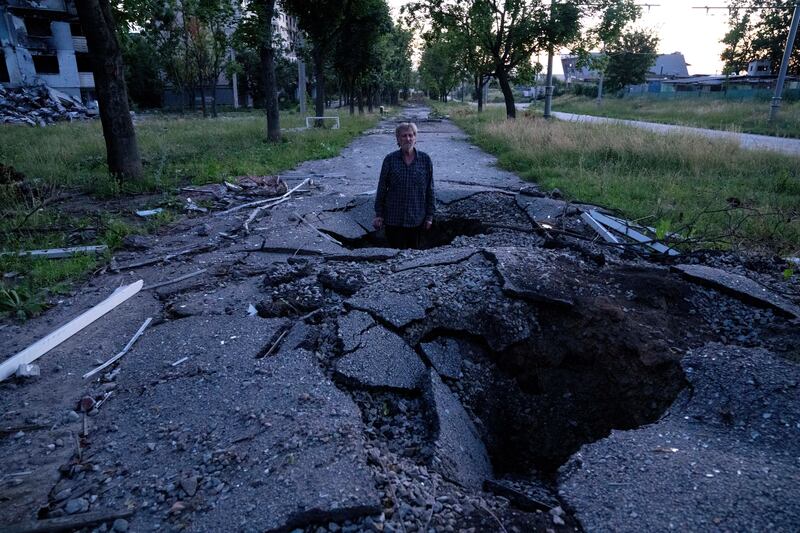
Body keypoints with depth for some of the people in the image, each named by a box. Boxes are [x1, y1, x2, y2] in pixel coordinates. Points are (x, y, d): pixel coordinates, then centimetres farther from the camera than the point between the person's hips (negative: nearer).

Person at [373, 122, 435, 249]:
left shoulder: (425, 159, -2)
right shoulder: (390, 159, -3)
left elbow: (430, 189, 3)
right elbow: (382, 188, 2)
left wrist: (429, 215, 2)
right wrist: (379, 214, 1)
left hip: (416, 218, 1)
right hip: (394, 218, -1)